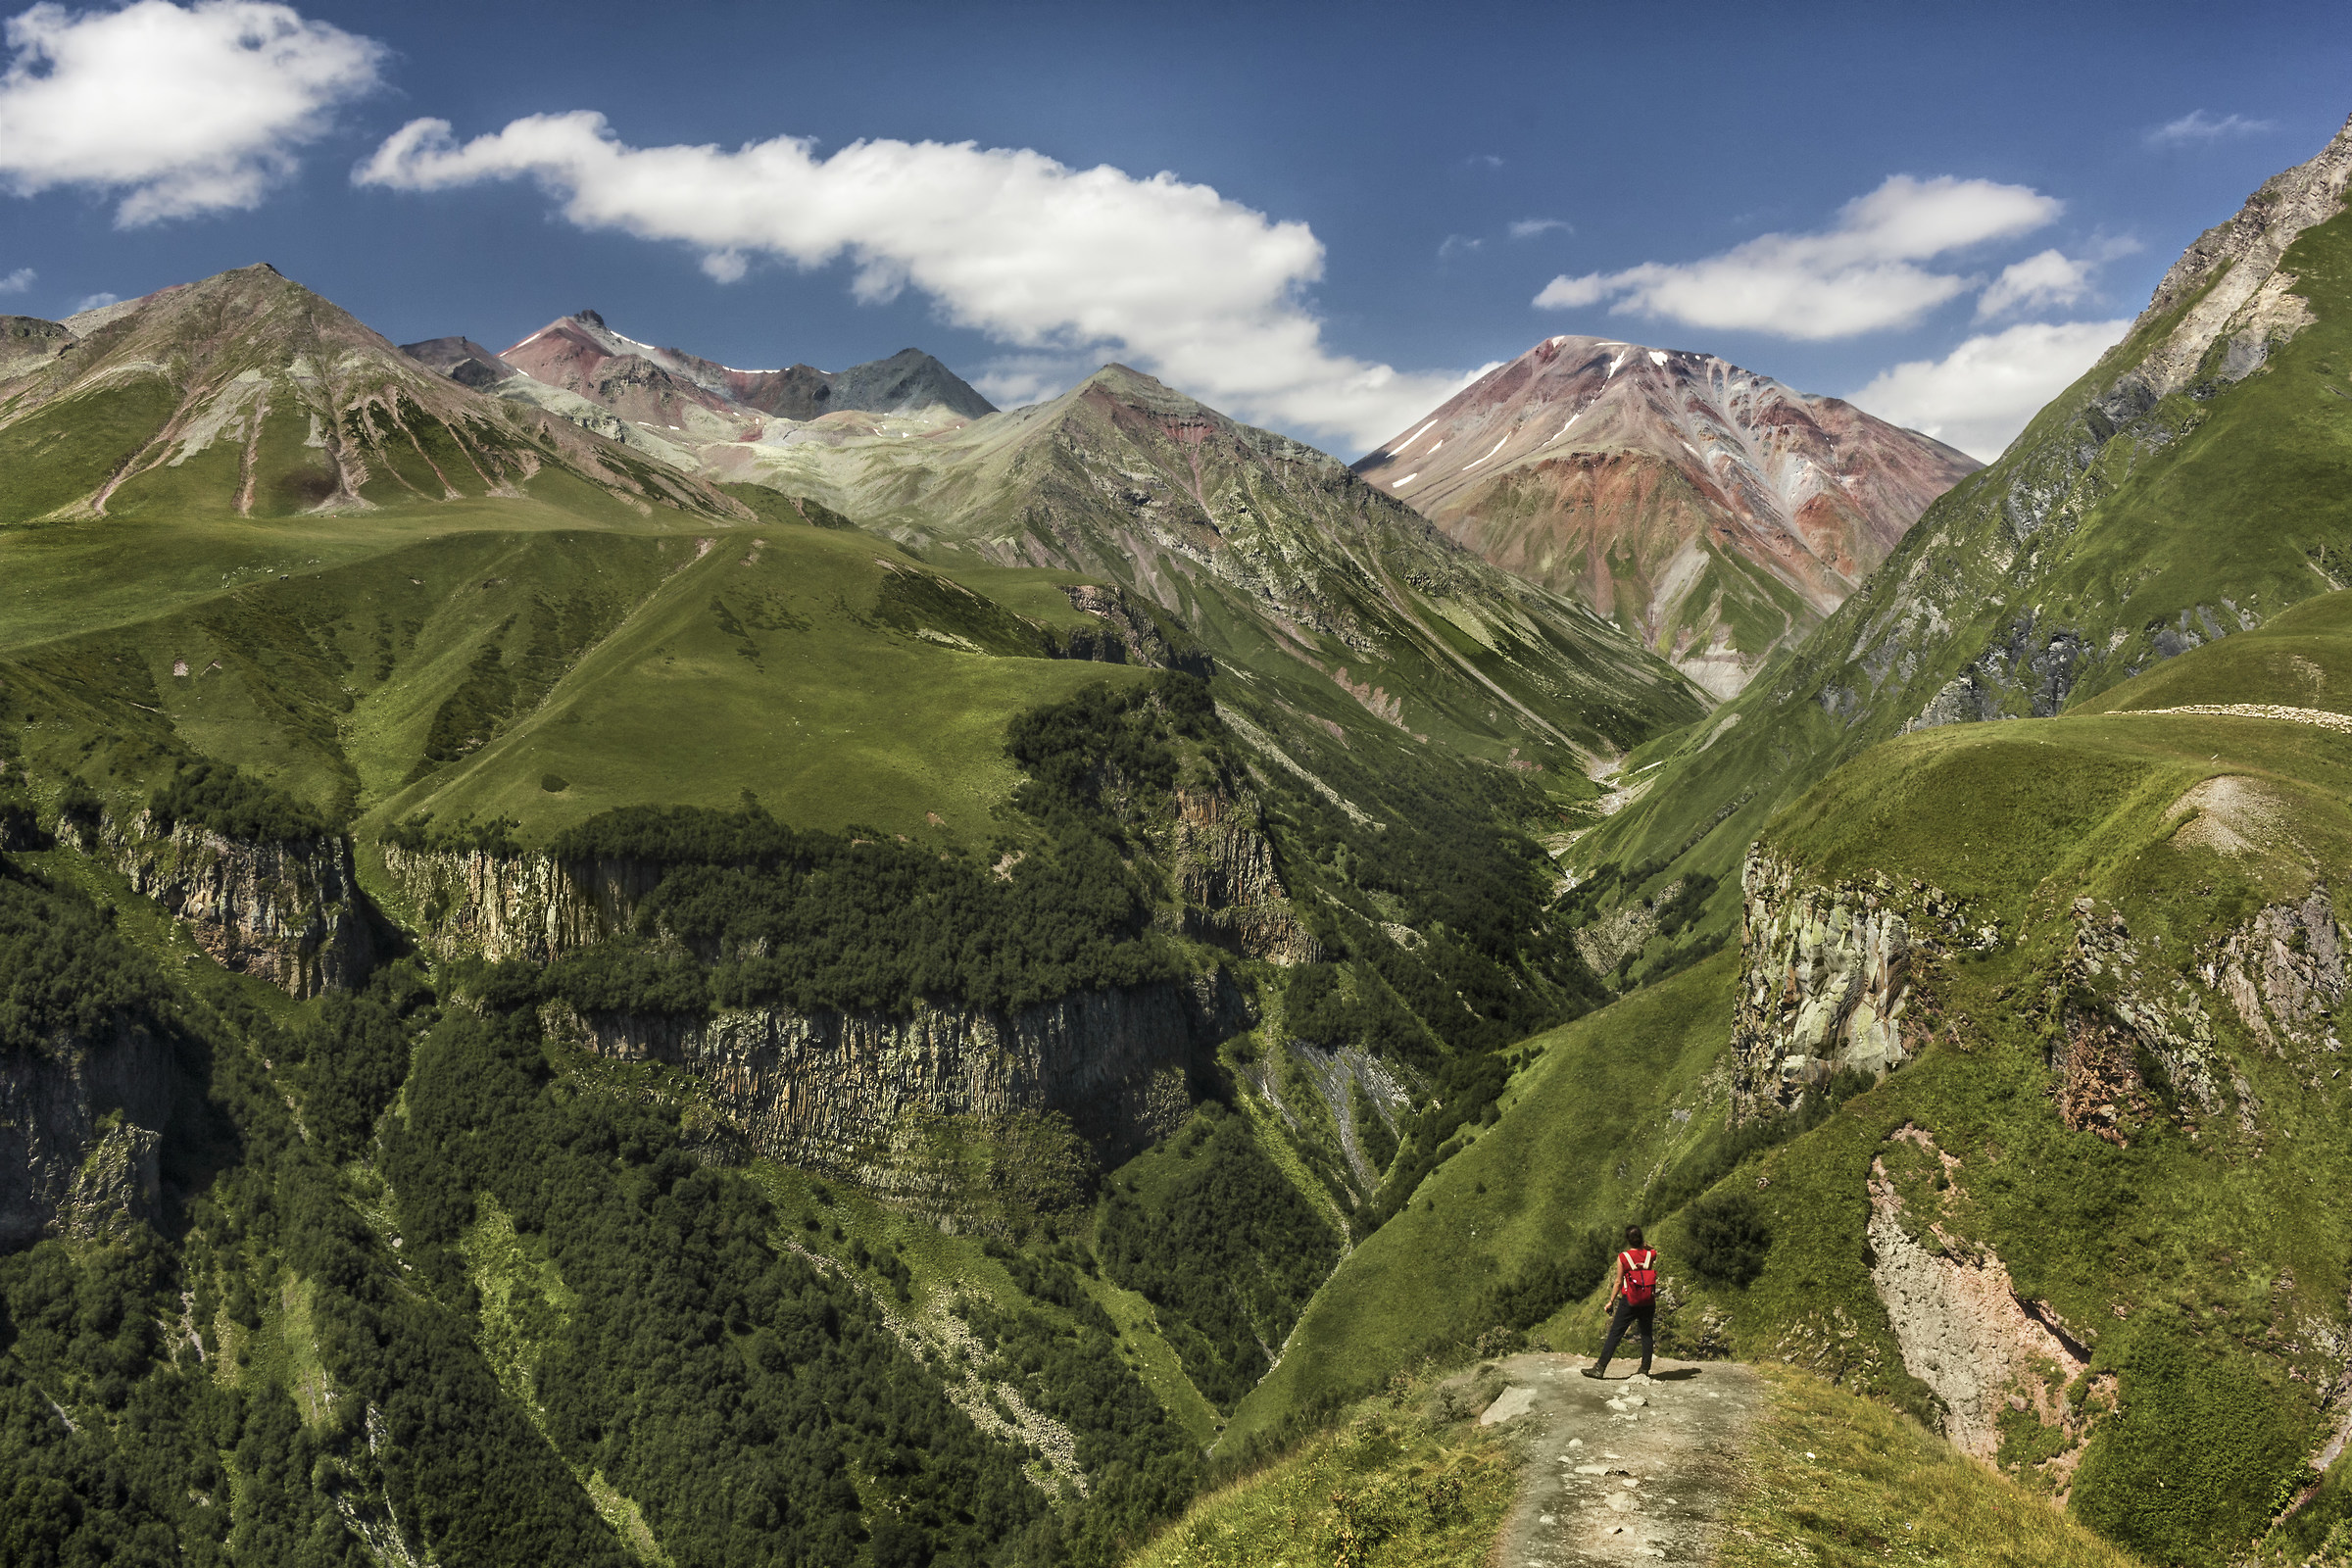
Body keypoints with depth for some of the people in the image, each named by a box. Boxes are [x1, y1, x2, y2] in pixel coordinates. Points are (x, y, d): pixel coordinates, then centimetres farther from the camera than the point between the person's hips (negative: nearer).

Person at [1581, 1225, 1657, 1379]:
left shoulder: (1623, 1257, -10)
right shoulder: (1650, 1255, -3)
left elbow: (1619, 1282, -6)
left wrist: (1611, 1301, 3)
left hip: (1629, 1303, -3)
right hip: (1648, 1302, 3)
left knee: (1614, 1334, 0)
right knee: (1646, 1334, 13)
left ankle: (1600, 1368, 0)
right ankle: (1645, 1370, 14)